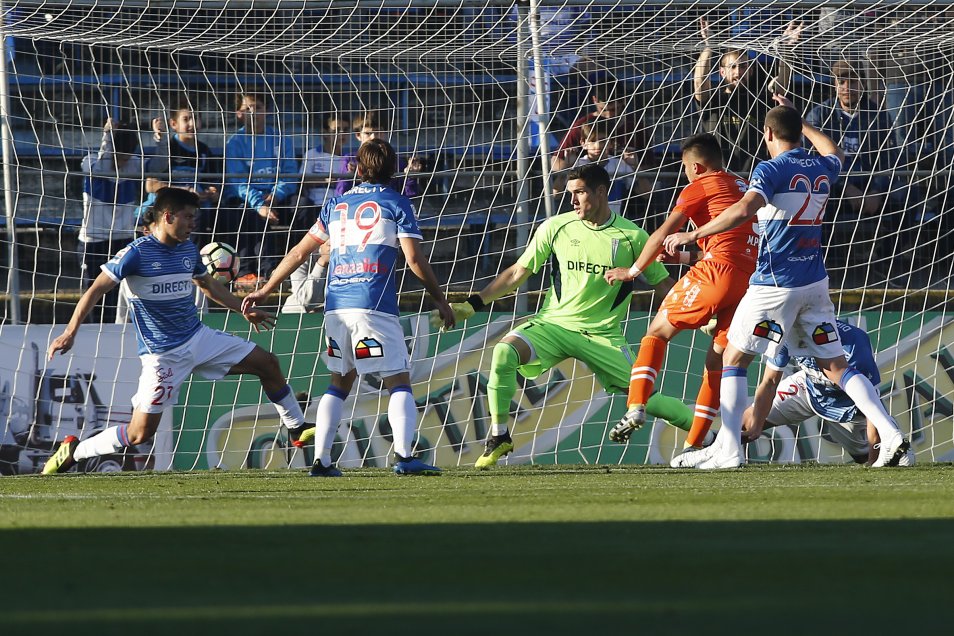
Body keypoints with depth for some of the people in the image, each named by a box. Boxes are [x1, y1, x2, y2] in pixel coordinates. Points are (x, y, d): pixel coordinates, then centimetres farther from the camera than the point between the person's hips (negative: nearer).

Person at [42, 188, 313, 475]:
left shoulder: (189, 249, 5)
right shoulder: (137, 253, -16)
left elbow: (208, 285, 25)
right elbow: (96, 290, -15)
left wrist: (244, 310, 32)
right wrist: (70, 332, -23)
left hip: (198, 336, 7)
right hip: (163, 353, -7)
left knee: (268, 363, 5)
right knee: (140, 433, -11)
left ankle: (297, 429, 22)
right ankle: (74, 451, 8)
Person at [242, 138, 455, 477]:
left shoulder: (336, 205, 18)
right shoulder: (396, 204, 5)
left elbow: (299, 252, 21)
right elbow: (414, 258, -2)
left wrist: (265, 290, 29)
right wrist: (439, 299, 10)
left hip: (336, 306, 5)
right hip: (374, 306, -5)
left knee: (340, 383, 15)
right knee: (399, 382, -3)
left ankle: (321, 459, 7)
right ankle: (404, 455, -20)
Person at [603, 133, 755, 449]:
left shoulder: (701, 186, 6)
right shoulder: (745, 188, 27)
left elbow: (663, 233, 3)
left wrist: (634, 270, 16)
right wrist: (683, 256, 41)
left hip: (719, 270, -6)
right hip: (752, 278, 6)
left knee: (658, 331, 6)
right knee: (717, 362, 12)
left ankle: (636, 408, -11)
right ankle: (693, 446, 9)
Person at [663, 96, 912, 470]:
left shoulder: (772, 169, -10)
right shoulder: (822, 169, 10)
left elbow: (744, 210, -27)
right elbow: (834, 153, 36)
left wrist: (691, 235, -25)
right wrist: (798, 120, 45)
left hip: (775, 284, -6)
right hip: (815, 281, 6)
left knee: (734, 358, 6)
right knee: (836, 367, 7)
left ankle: (728, 449, 1)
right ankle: (891, 435, -7)